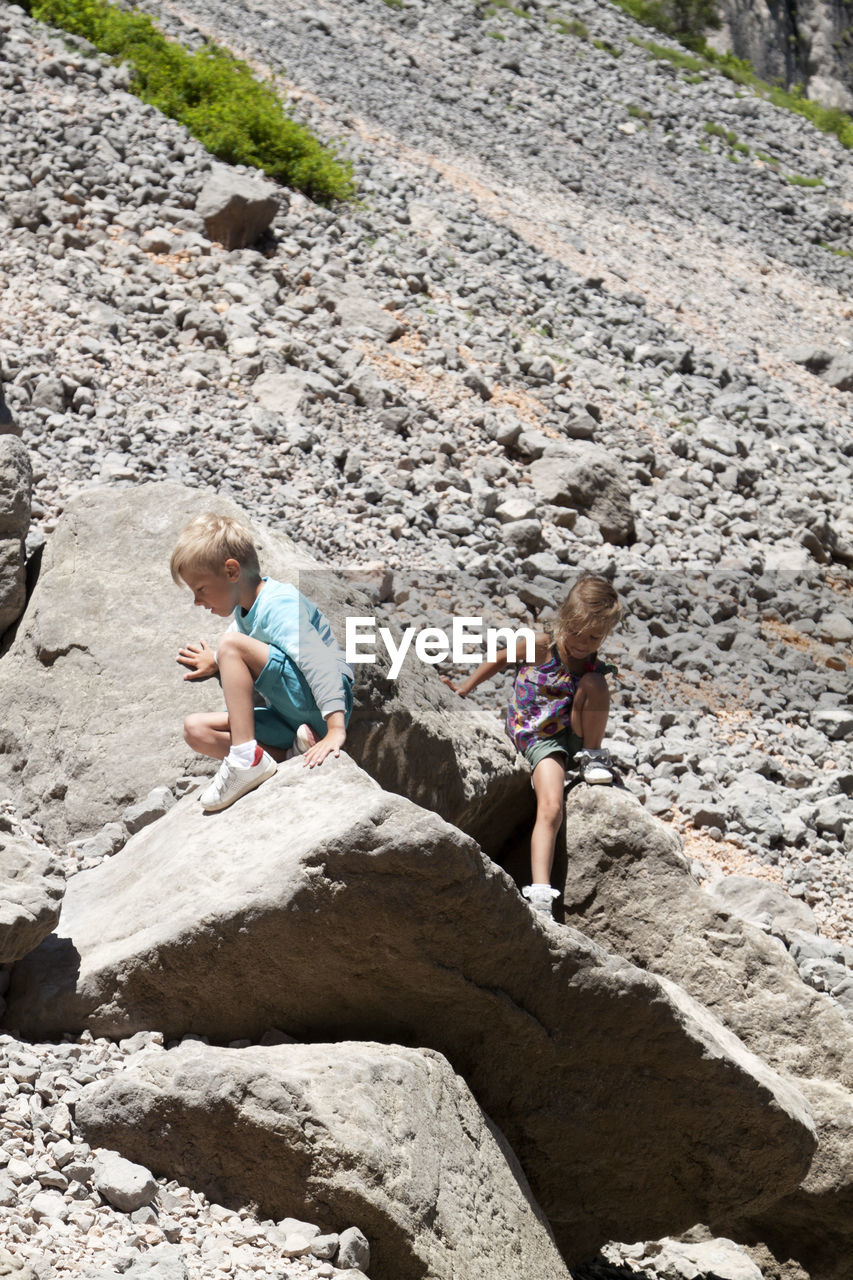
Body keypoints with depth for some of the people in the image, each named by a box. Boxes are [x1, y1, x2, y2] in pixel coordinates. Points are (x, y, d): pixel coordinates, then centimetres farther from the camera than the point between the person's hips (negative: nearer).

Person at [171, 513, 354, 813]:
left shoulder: (278, 604, -15)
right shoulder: (244, 611, 14)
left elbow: (320, 661, -29)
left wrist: (336, 729, -38)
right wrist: (217, 663, 24)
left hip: (320, 707, -10)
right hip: (291, 718, 10)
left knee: (233, 645, -21)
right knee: (195, 729, 0)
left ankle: (246, 757, -24)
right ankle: (293, 753, -16)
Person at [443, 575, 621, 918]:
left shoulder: (593, 664, -5)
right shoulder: (540, 646, -12)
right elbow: (500, 659, 4)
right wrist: (464, 688, 9)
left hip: (574, 733, 3)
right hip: (538, 735, -3)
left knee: (593, 682, -25)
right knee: (550, 807, -25)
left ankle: (591, 757, -7)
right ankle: (540, 895, -30)